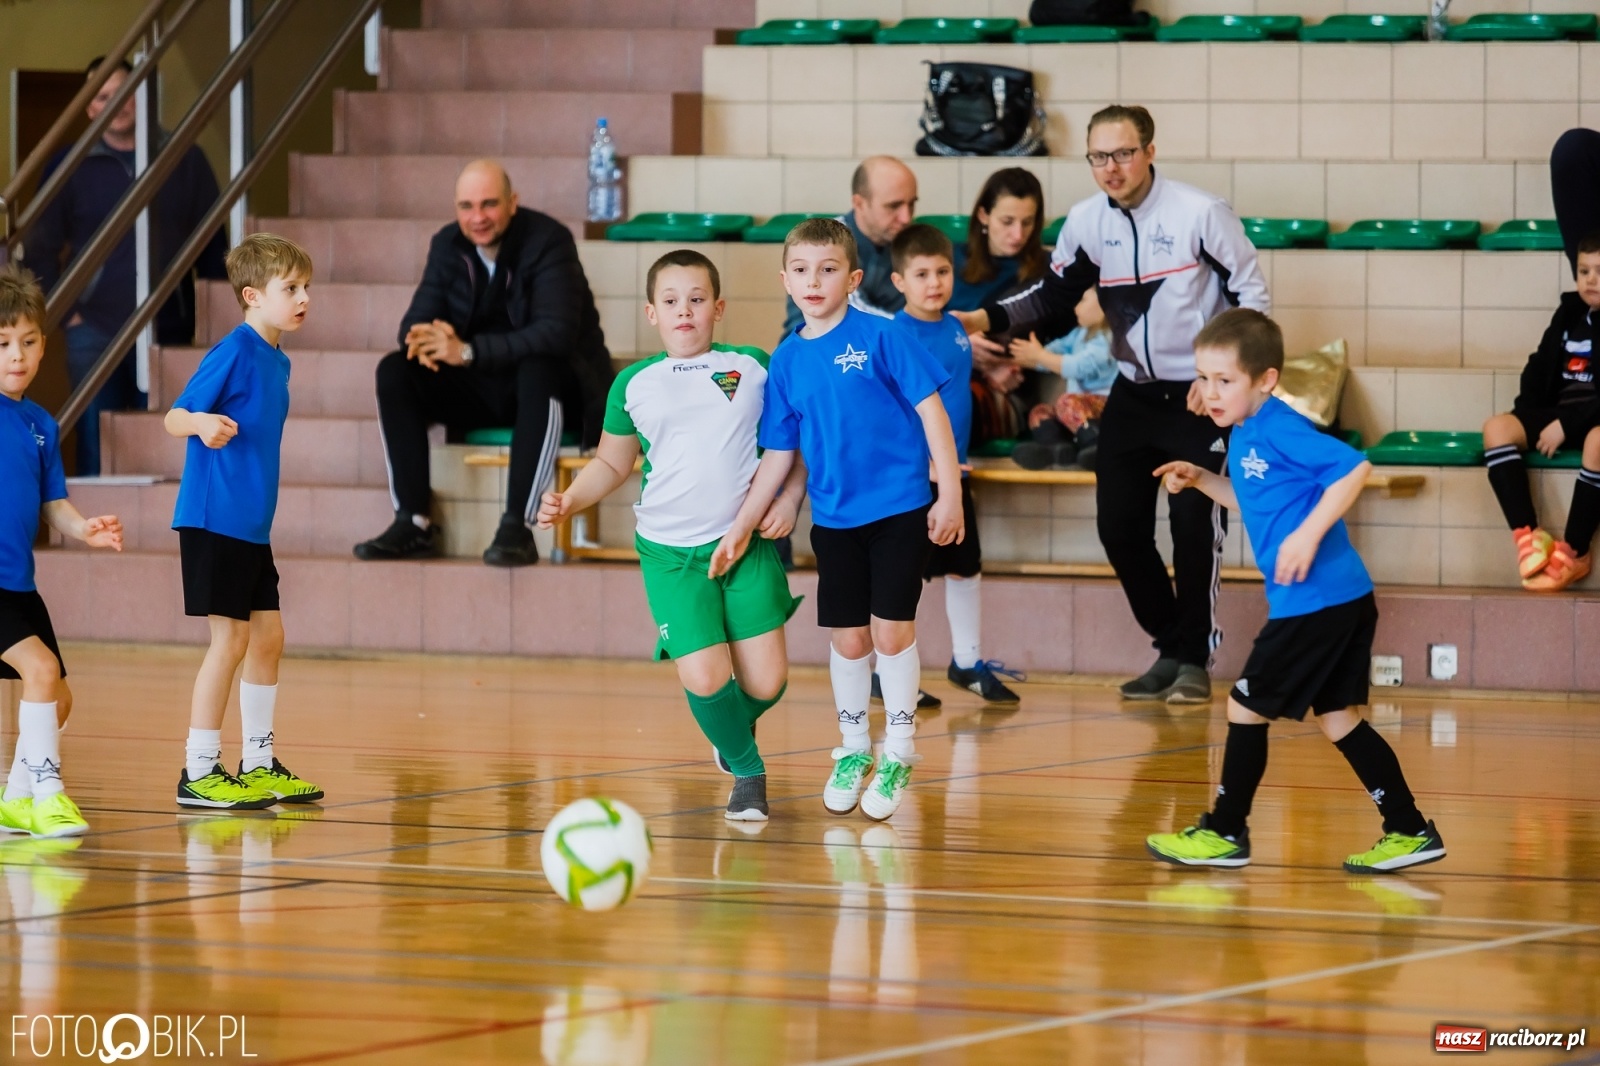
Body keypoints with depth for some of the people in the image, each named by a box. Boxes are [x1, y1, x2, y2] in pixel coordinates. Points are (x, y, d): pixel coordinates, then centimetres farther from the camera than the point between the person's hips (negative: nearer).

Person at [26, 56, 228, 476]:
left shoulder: (185, 160, 7)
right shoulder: (69, 166, 4)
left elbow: (212, 243, 9)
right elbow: (41, 248, 6)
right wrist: (63, 312, -2)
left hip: (168, 330, 1)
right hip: (94, 332, -1)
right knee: (97, 455, -2)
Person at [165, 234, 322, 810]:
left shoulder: (277, 361, 12)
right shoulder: (233, 352, -14)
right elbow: (175, 417, -17)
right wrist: (203, 424, -36)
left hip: (252, 525, 9)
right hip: (214, 520, -9)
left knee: (267, 636, 12)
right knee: (229, 639, -7)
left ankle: (259, 764, 22)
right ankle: (199, 773, -1)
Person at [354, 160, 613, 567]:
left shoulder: (547, 240, -17)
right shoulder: (448, 245, 1)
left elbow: (556, 333, -29)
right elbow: (416, 319, -1)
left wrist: (467, 351, -36)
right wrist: (425, 338, -29)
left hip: (546, 382, -5)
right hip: (480, 388, 5)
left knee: (538, 369, -38)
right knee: (394, 372, -16)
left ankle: (517, 527, -35)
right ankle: (413, 523, -16)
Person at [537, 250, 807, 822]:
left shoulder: (754, 367, 4)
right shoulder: (634, 384, 7)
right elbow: (612, 463, 18)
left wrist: (789, 500, -3)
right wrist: (569, 501, 2)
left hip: (748, 543, 0)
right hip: (671, 553, 0)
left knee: (765, 682, -7)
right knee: (704, 679, -15)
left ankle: (737, 729, 31)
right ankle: (747, 771, 13)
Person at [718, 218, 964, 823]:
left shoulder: (879, 337, -9)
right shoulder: (787, 360, 4)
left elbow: (931, 410, -7)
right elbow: (779, 454, 11)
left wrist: (950, 494, -11)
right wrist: (743, 526, 9)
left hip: (899, 509, -4)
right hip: (834, 518, 4)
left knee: (892, 632, -2)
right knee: (848, 639, 9)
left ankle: (898, 755, 14)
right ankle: (853, 750, 26)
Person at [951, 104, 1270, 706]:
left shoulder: (1200, 213, -15)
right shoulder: (1086, 223, -1)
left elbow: (1252, 295, -8)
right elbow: (1053, 295, 12)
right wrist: (988, 319, -4)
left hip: (1200, 396, -5)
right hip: (1134, 395, 5)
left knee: (1194, 522, -12)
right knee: (1118, 526, 0)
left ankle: (1194, 659, 4)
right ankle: (1171, 648, 18)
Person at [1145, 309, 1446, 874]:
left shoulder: (1278, 429, -15)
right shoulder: (1245, 436, 14)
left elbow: (1354, 467, -24)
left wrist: (1308, 535, -28)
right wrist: (1202, 480, 18)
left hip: (1315, 602, -10)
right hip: (1341, 599, 10)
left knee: (1247, 707, 1)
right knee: (1337, 717, 13)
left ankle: (1224, 833, 12)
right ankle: (1410, 832, 15)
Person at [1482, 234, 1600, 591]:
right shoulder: (1570, 314, 11)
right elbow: (1541, 369, 15)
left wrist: (1567, 424, -22)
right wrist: (1530, 417, 0)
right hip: (1560, 413, 7)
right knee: (1497, 427, -15)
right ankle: (1529, 535, -26)